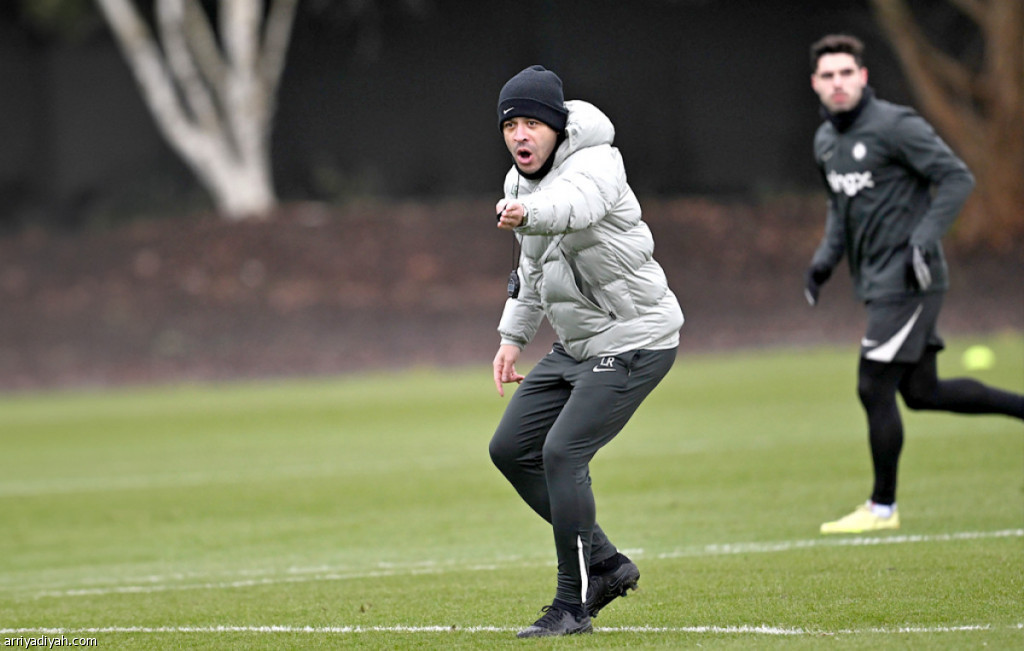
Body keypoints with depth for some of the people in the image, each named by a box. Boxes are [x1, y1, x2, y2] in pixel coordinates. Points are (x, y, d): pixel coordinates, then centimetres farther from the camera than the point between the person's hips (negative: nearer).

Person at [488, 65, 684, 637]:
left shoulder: (594, 164, -22)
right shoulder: (521, 181, 5)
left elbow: (573, 205, -47)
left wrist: (527, 214, -67)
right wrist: (514, 336, 18)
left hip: (633, 342, -10)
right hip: (576, 346, 10)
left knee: (562, 454, -19)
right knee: (512, 449, 9)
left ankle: (574, 606, -10)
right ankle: (606, 564, 18)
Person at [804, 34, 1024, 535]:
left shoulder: (894, 126, -13)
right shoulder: (826, 141, 12)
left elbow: (958, 178, -15)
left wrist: (924, 240, -24)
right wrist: (825, 259, 13)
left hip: (907, 282, -9)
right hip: (876, 283, 9)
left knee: (874, 389, -8)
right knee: (922, 392, 11)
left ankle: (882, 508, 3)